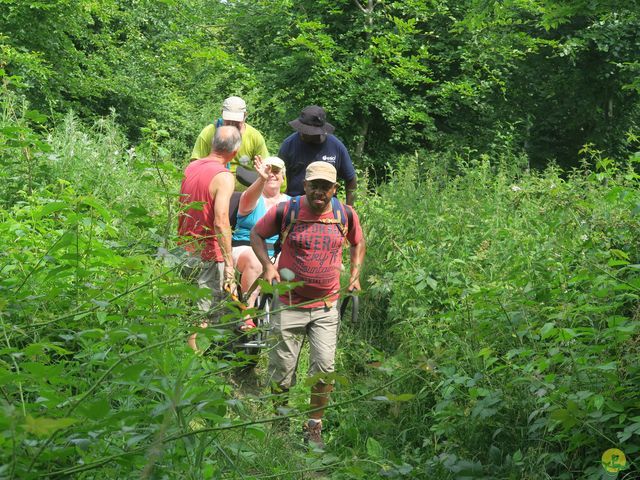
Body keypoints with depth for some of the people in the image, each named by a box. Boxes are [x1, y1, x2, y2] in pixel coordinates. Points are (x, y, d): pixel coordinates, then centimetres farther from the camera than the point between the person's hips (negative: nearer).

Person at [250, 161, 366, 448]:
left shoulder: (346, 214, -2)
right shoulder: (286, 210, -9)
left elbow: (358, 242, 19)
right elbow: (256, 234, 4)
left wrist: (355, 274, 8)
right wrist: (267, 266, -10)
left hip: (326, 306, 2)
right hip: (290, 304, -1)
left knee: (325, 368, -2)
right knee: (283, 368, 6)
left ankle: (314, 426, 16)